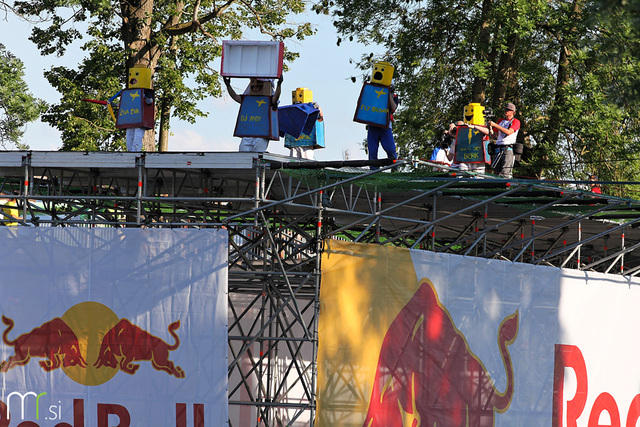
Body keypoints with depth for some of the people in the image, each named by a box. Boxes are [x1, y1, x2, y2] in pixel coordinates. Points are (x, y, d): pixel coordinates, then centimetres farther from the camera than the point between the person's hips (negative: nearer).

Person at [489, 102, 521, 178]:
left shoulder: (516, 122, 4)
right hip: (498, 149, 6)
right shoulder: (501, 121, 23)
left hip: (508, 149, -6)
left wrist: (495, 125, -15)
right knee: (496, 172, -1)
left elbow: (509, 132, -13)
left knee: (505, 174, -17)